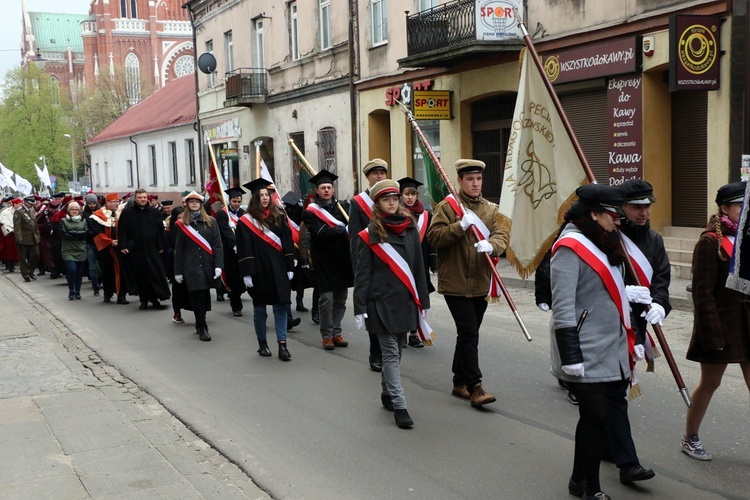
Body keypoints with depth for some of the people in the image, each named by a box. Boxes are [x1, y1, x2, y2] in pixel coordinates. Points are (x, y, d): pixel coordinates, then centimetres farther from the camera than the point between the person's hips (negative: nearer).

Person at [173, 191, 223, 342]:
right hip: (191, 266, -1)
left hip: (208, 265, 2)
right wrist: (177, 271, 3)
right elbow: (178, 249, 5)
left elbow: (217, 244, 0)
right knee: (197, 295, -8)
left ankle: (200, 324, 25)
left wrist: (218, 265, -10)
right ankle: (202, 328, 0)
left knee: (204, 295, 8)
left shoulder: (211, 222, 5)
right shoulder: (181, 224, 4)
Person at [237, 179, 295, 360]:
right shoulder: (246, 221, -2)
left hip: (278, 270, 2)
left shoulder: (279, 217, 7)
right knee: (259, 309, 8)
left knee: (281, 306, -3)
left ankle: (282, 344, -3)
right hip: (259, 272, -2)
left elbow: (287, 243, 6)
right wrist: (246, 274, -13)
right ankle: (262, 344, 20)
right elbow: (243, 250, -6)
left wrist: (290, 268, 1)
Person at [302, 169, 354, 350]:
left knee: (340, 299, 8)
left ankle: (336, 332, 19)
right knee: (326, 299, -6)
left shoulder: (341, 207, 12)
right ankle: (327, 335, 6)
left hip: (342, 259, 5)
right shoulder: (311, 212, -3)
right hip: (324, 261, -4)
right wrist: (344, 230, -27)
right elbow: (321, 233, -18)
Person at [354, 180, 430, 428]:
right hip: (382, 302, -4)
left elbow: (418, 267, 11)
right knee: (391, 352, -6)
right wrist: (359, 307, -8)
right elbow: (362, 274, -4)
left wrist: (423, 299, 10)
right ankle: (399, 406, -6)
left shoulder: (410, 229, 7)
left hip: (405, 300, 5)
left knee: (396, 350, 14)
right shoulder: (370, 235, -4)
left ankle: (387, 393, 32)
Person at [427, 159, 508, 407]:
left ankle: (460, 383, 27)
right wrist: (461, 226, -23)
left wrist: (491, 245, -25)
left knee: (468, 334, 14)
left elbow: (501, 236, -3)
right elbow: (434, 237, -12)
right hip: (455, 282, -5)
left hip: (481, 284, 5)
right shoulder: (447, 206, -4)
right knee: (469, 333, -11)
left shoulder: (491, 209, 10)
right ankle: (474, 387, -6)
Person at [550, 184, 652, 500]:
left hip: (612, 352, 10)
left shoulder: (601, 244, 14)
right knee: (595, 415, -2)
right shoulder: (570, 248, -16)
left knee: (612, 409, 14)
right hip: (588, 355, -10)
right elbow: (563, 306, -21)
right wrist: (570, 356, -23)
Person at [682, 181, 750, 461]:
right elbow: (703, 293, -15)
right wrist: (713, 334, -17)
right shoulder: (710, 242, -12)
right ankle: (690, 439, 26)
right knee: (710, 384, 8)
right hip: (720, 324, -5)